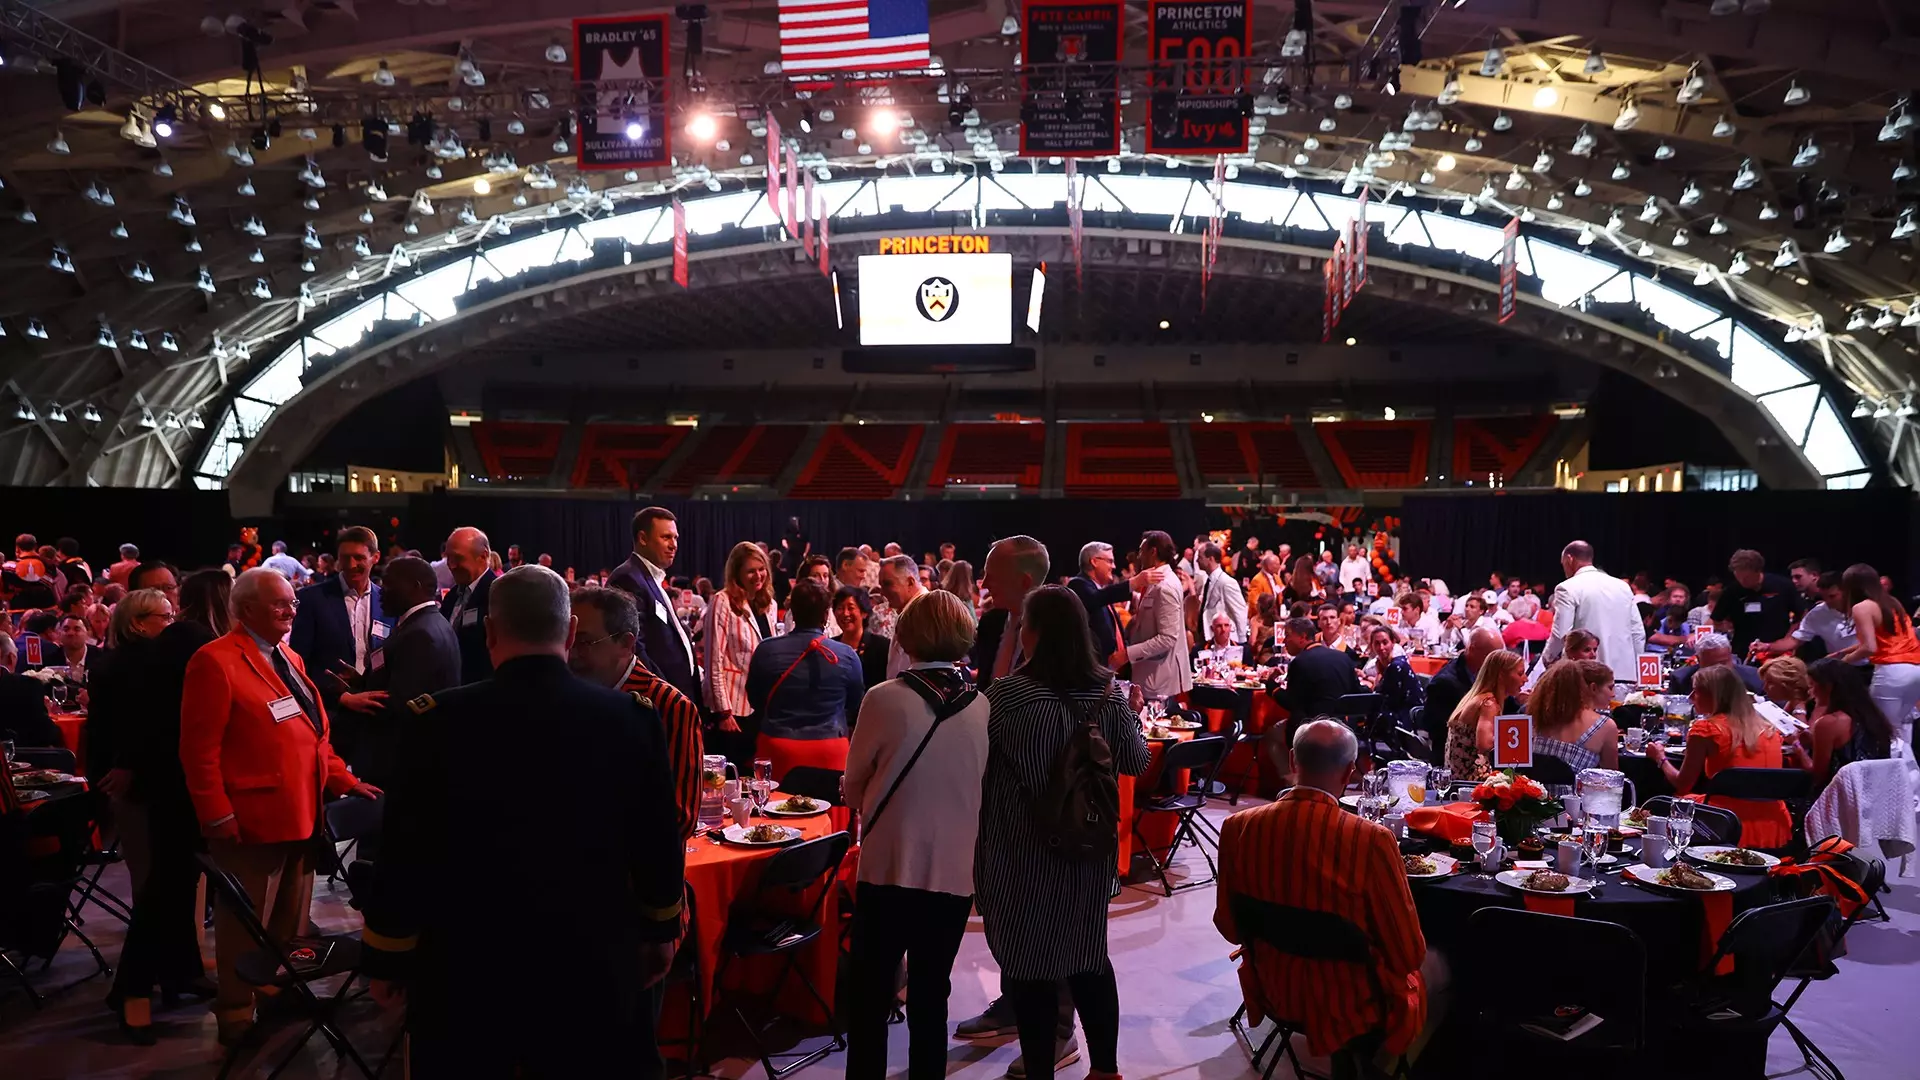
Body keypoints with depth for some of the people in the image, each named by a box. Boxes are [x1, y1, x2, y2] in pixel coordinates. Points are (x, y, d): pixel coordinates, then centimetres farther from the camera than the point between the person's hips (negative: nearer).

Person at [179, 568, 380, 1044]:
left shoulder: (289, 659, 16)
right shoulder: (215, 662, -11)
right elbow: (199, 749, -14)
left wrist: (345, 781, 9)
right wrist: (218, 818, -17)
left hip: (300, 816, 8)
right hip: (252, 822, -8)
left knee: (291, 921, 17)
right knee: (246, 924, 4)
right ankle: (236, 1018, 17)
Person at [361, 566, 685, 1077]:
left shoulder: (439, 720, -15)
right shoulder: (633, 717, -10)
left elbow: (405, 854, -9)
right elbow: (659, 843, -1)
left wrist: (386, 957, 5)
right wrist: (661, 930, 15)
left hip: (466, 968, -1)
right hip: (594, 965, 1)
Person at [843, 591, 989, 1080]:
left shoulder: (884, 699, -13)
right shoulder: (984, 707, -4)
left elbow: (854, 788, 0)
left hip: (888, 869, -3)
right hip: (956, 874, 3)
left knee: (869, 998, 12)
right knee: (930, 999, 15)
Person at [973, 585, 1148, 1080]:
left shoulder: (1008, 694, -18)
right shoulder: (1107, 690, -5)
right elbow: (1137, 761, 4)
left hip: (1024, 850, -5)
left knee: (1029, 963, 7)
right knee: (1089, 954, 18)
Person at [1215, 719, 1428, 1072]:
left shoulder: (1237, 828, -16)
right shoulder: (1370, 840, -29)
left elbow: (1230, 928, -2)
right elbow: (1409, 954, -18)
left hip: (1275, 992, 4)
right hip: (1351, 1006, -4)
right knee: (1437, 967, 29)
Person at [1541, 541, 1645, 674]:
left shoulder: (1568, 588, -6)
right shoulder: (1622, 586, 11)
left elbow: (1560, 634, -11)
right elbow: (1638, 633, 11)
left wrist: (1547, 658, 7)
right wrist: (1635, 667, 20)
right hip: (1624, 669, 5)